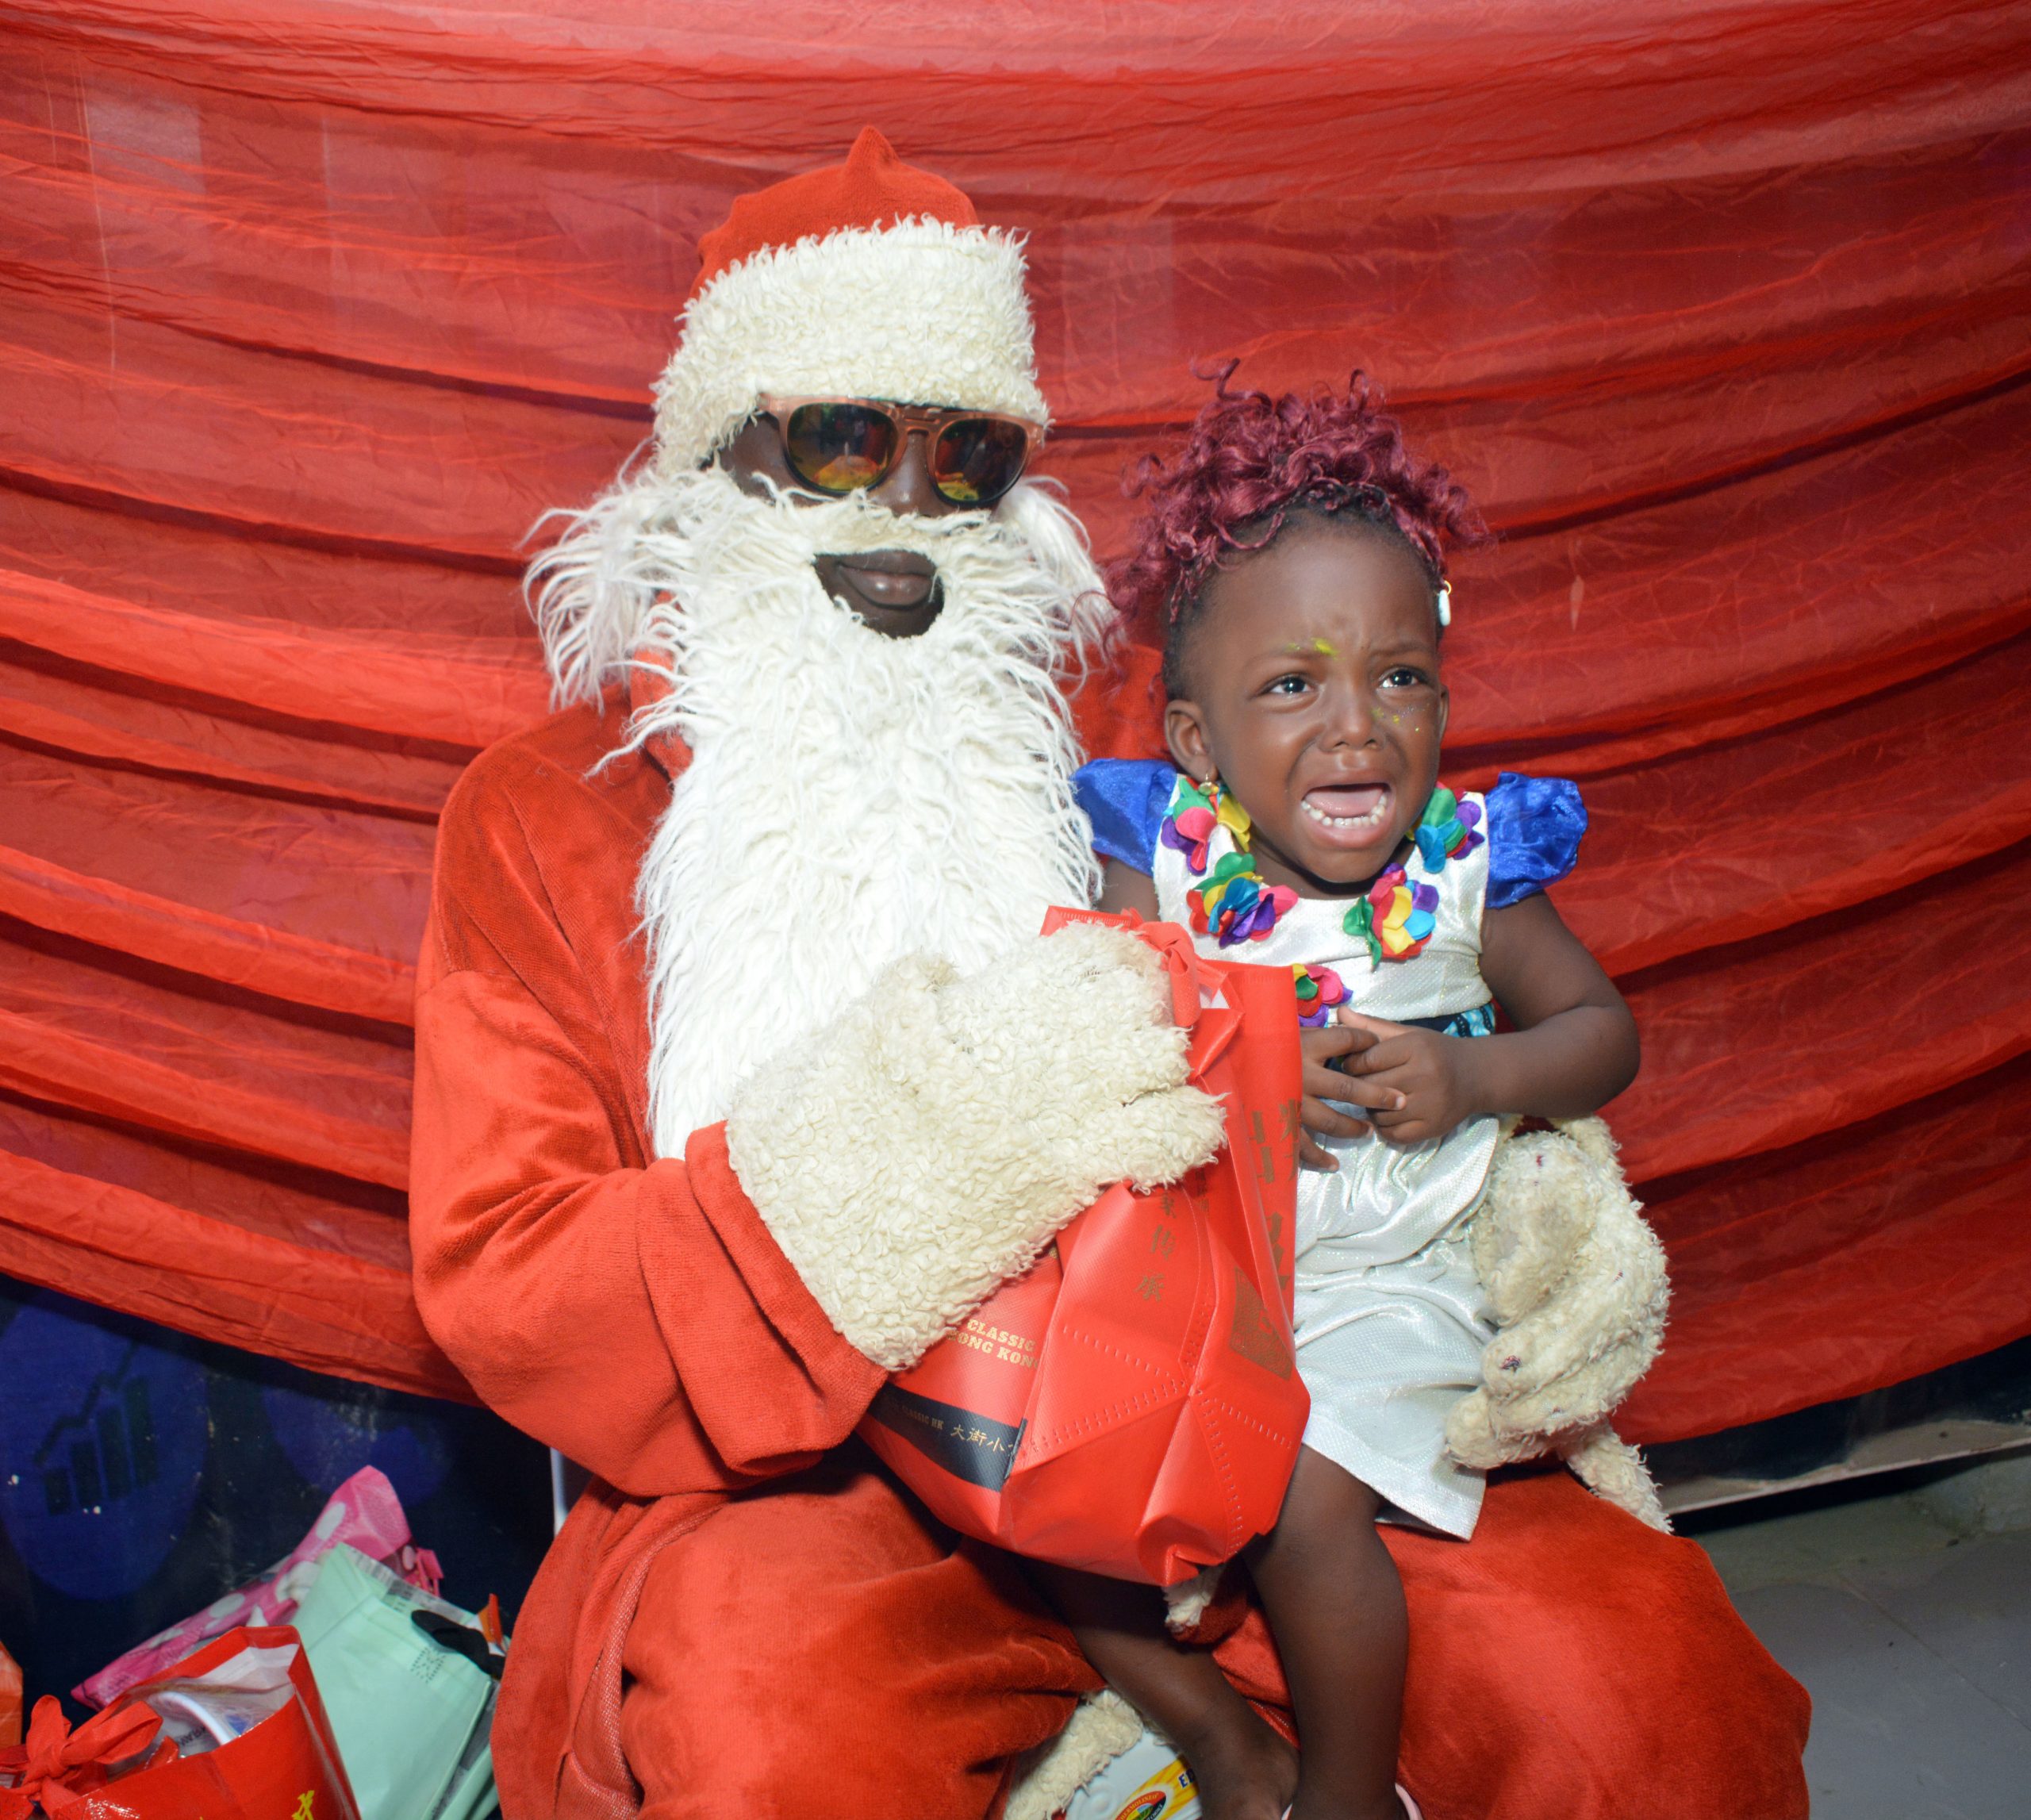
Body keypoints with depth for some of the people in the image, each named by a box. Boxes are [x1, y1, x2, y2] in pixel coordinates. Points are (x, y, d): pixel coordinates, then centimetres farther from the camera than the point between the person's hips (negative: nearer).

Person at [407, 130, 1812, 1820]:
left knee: (1634, 1651, -20)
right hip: (786, 1488, -1)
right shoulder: (546, 811, 6)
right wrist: (855, 1188, -24)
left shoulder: (1084, 775, 13)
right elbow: (498, 1280, -5)